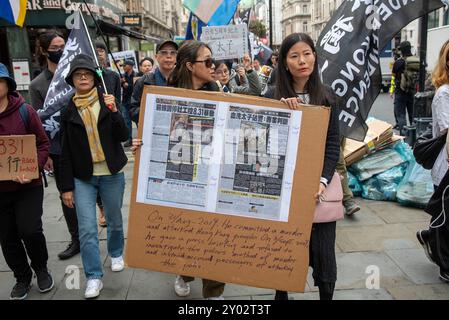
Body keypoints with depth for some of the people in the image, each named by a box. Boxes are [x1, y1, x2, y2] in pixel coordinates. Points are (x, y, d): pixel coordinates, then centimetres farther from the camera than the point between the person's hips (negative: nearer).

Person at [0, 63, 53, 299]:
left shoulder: (25, 111, -7)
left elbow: (43, 144, -4)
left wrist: (33, 169, -19)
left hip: (28, 186, -2)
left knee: (30, 230, -8)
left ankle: (41, 268, 24)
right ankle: (22, 278, 35)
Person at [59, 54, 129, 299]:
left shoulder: (106, 102, 0)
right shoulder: (68, 111, 2)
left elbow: (123, 137, -7)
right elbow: (66, 152, 2)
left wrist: (114, 111, -19)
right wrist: (66, 186, -1)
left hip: (111, 174, 0)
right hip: (83, 177, 0)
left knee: (114, 220, 14)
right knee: (87, 228, -3)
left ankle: (116, 254, 41)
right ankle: (94, 277, 9)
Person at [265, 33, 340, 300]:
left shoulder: (326, 97, 5)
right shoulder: (273, 97, 1)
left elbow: (333, 143, 2)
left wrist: (323, 180, -11)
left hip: (319, 185, 1)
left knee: (323, 253, 3)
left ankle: (327, 295, 26)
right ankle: (281, 295, 31)